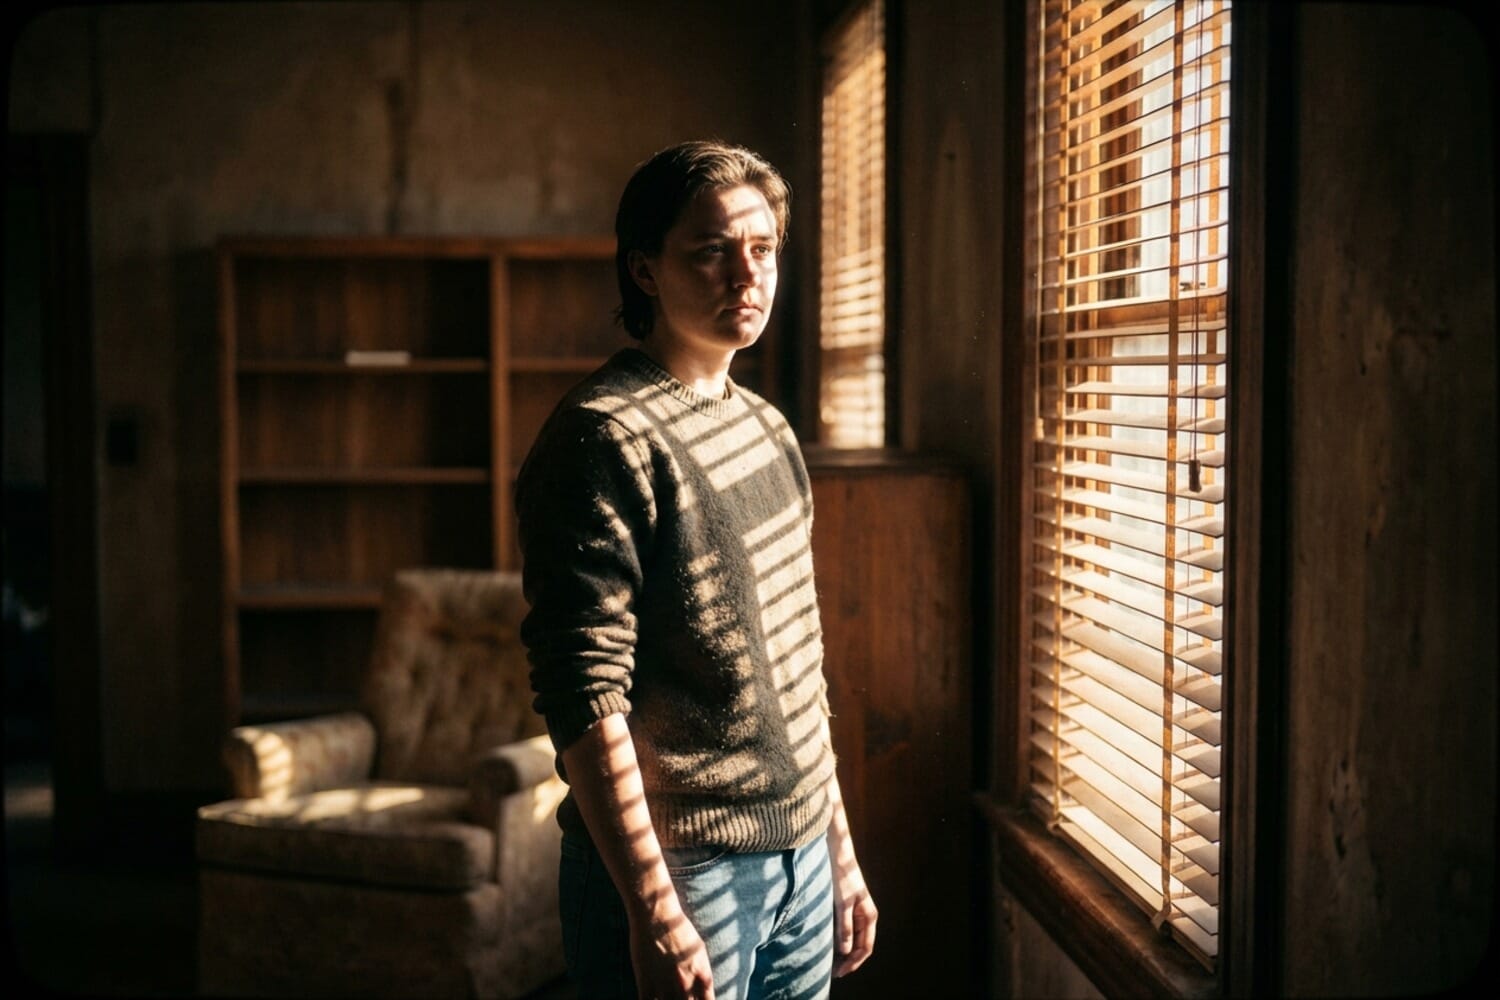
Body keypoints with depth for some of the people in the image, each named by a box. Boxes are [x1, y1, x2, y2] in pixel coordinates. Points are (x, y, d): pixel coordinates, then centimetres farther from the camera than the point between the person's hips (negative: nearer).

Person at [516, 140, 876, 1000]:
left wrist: (842, 849, 16)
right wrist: (653, 912, -21)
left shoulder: (768, 428, 11)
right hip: (677, 867, -7)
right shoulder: (604, 438, -14)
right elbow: (585, 695, -19)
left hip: (800, 862, 7)